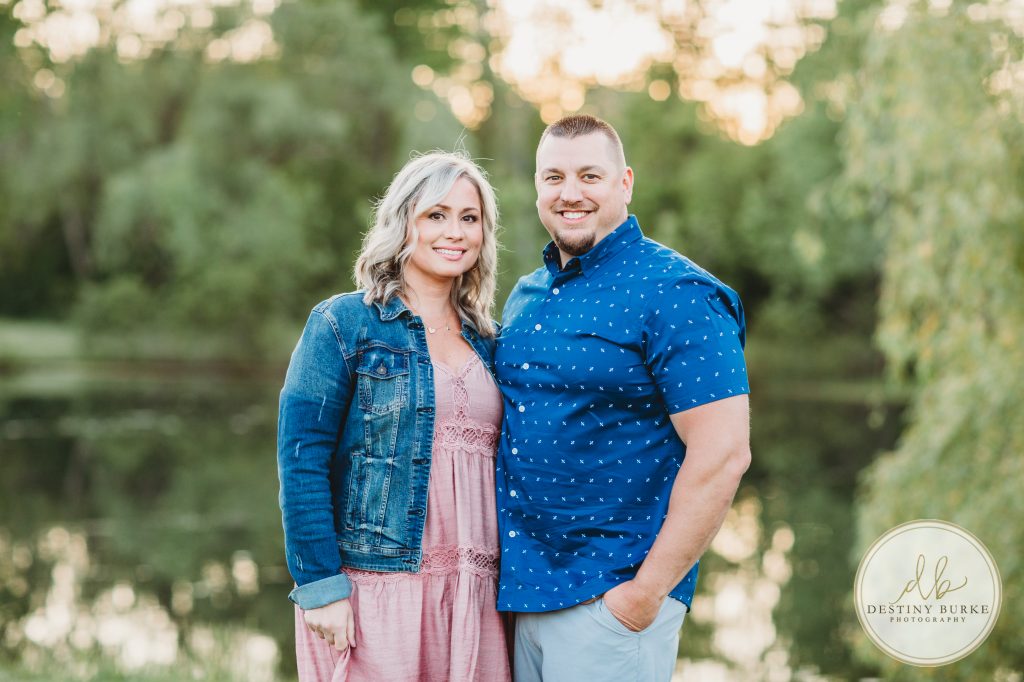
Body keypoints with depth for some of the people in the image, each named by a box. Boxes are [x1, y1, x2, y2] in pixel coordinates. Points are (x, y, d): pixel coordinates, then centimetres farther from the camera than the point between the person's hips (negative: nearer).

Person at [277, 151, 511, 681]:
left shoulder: (485, 342, 13)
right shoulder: (344, 323, -2)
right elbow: (301, 460, -8)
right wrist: (320, 587, -14)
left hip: (474, 596, 5)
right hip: (375, 591, -4)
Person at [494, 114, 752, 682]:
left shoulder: (676, 294, -12)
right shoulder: (525, 296, 11)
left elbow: (722, 455, -18)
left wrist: (647, 592, -18)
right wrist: (507, 571, 11)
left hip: (609, 597, -7)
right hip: (519, 589, 7)